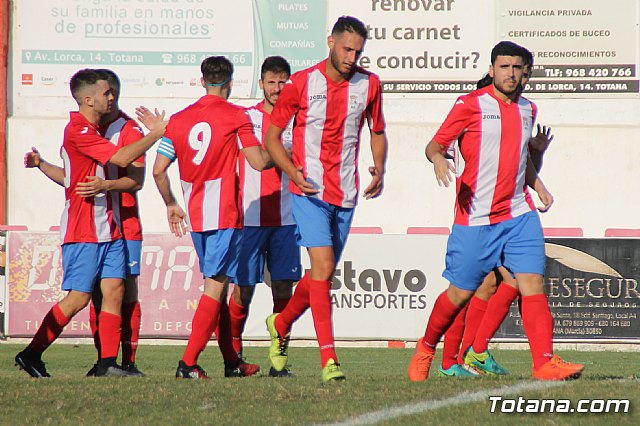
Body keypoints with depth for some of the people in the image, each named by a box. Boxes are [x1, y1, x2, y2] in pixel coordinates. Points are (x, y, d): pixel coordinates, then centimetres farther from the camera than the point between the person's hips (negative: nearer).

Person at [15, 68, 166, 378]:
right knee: (79, 297, -8)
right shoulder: (78, 131, -15)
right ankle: (31, 355, 2)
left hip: (108, 227, 9)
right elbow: (121, 158, -21)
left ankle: (108, 363, 0)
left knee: (114, 290, 0)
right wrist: (156, 134, -11)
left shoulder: (90, 130, 15)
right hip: (83, 232, -9)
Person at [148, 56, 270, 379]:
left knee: (217, 288, 15)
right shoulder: (235, 116, -6)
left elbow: (159, 170, 4)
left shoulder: (178, 119, 7)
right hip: (224, 214, -6)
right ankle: (188, 363, -14)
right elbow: (259, 162, -11)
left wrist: (171, 204, 19)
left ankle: (232, 362, 21)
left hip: (194, 216, 6)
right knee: (215, 288, -6)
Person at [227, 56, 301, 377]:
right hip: (249, 217, -1)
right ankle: (234, 352, 14)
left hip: (286, 219, 1)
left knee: (283, 289, -2)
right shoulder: (244, 119, 5)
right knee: (243, 289, -2)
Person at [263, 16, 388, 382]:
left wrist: (379, 170, -1)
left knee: (324, 272, 12)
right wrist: (292, 171, -17)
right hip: (310, 190, -4)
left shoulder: (369, 84, 4)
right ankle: (328, 359, -18)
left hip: (346, 193, 4)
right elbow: (272, 135, 0)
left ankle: (281, 324, 40)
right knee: (323, 265, -16)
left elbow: (378, 132, 18)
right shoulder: (302, 83, -7)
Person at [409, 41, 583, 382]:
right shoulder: (471, 105, -4)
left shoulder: (527, 109, 14)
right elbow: (435, 144, -2)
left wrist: (537, 185, 14)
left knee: (532, 283, -10)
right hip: (475, 218, -4)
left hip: (519, 214, 5)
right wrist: (438, 159, -25)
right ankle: (425, 350, 26)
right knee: (460, 293, 3)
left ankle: (545, 362, -14)